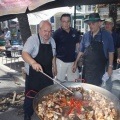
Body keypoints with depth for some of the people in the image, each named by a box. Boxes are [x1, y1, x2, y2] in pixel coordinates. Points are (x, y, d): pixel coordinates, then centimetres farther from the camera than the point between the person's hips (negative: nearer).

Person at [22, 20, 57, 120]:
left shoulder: (52, 41, 4)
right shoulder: (33, 39, -17)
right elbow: (24, 54, -30)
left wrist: (54, 67, 18)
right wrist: (33, 63, -46)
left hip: (48, 73, 6)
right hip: (33, 74, -6)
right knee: (31, 95, 6)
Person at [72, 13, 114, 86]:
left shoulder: (107, 35, -5)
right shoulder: (86, 36, 1)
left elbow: (110, 52, -2)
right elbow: (81, 51, 9)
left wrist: (110, 66, -6)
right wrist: (76, 63, 9)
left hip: (101, 69, -2)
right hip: (87, 68, 3)